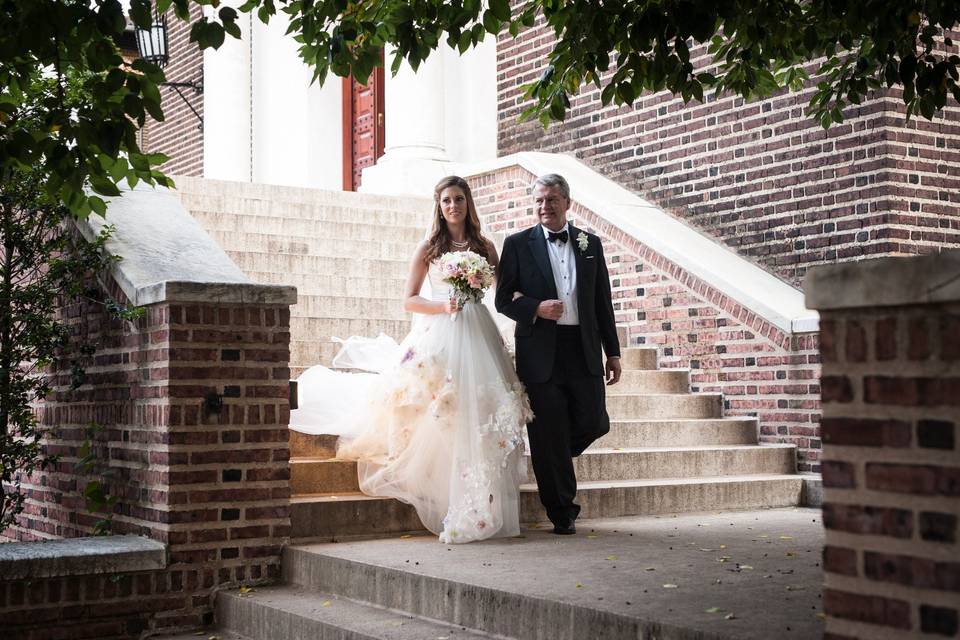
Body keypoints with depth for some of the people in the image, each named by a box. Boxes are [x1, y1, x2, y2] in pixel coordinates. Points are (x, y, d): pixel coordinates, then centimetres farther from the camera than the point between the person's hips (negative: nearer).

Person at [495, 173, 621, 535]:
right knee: (548, 437, 1)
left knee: (594, 424, 2)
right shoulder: (518, 244, 2)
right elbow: (503, 300, 2)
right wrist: (536, 308, -17)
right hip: (540, 353, -2)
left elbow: (603, 301, 12)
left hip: (584, 352, 3)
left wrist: (612, 352, 9)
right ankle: (563, 513, 14)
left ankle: (558, 453, 35)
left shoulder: (590, 244, 10)